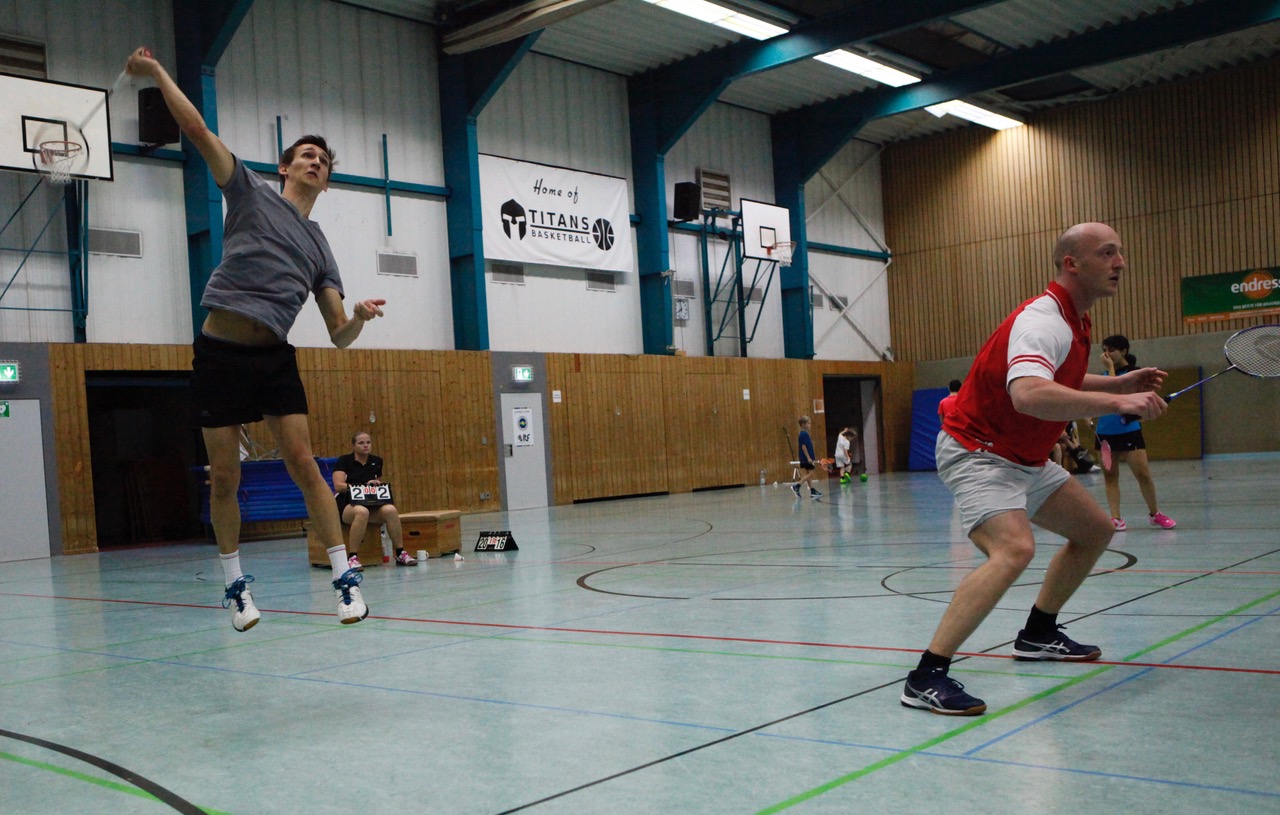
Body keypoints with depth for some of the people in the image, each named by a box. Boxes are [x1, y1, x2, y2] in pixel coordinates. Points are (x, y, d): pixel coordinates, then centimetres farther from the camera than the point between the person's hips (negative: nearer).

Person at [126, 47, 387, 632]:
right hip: (219, 351, -2)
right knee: (224, 478, 0)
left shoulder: (319, 247, 16)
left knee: (303, 464, -8)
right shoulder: (252, 194, 9)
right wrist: (157, 73, -4)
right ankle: (235, 583, 17)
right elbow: (197, 130, 0)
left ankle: (345, 577, -3)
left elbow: (339, 336, 10)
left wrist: (361, 316, -10)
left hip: (274, 356, 2)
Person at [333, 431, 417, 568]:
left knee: (390, 510, -29)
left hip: (372, 504, 4)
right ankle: (352, 558, -35)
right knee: (362, 512, -41)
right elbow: (338, 485, -10)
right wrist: (364, 485, -18)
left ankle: (400, 554, -20)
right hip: (347, 504, -4)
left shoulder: (376, 462, 15)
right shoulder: (344, 461, 2)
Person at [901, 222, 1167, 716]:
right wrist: (1115, 402, -45)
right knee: (1014, 549, -31)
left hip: (1025, 460, 11)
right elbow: (1028, 394, -44)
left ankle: (1037, 634, 33)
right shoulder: (1043, 321, -24)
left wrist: (1121, 383, 15)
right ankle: (925, 679, -30)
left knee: (1095, 530, 19)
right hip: (975, 453, -11)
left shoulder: (1070, 319, 8)